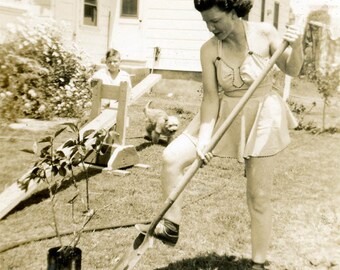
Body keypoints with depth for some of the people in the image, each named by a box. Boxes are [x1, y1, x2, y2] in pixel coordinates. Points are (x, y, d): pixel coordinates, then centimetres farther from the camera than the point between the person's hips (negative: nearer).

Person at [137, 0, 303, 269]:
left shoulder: (264, 33, -14)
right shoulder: (209, 49, -10)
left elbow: (292, 70, -2)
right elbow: (211, 96, -10)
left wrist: (297, 47, -23)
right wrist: (204, 137, -19)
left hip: (262, 118, -2)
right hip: (224, 115, 3)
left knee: (259, 196, 4)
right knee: (172, 157, -11)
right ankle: (171, 227, 6)